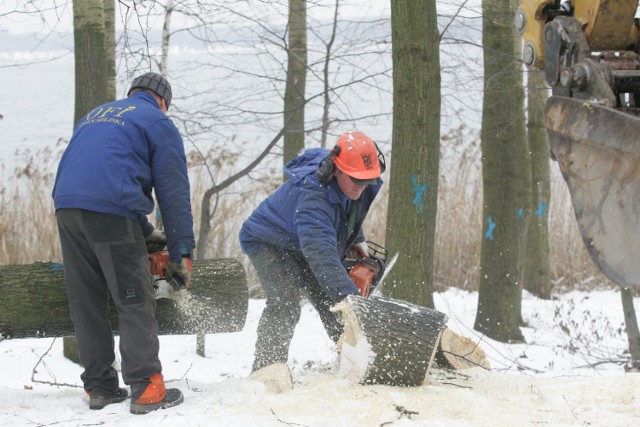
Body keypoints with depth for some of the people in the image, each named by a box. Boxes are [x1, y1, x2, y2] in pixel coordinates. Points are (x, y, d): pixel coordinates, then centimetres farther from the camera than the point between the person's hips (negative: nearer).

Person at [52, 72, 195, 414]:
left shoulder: (94, 115, 31)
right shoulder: (158, 122, 12)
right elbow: (173, 193, 5)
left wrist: (145, 232, 34)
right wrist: (180, 254, 6)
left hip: (66, 207, 6)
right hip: (111, 212, -6)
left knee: (86, 304, 11)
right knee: (135, 302, -3)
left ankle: (99, 387, 13)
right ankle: (145, 389, -8)